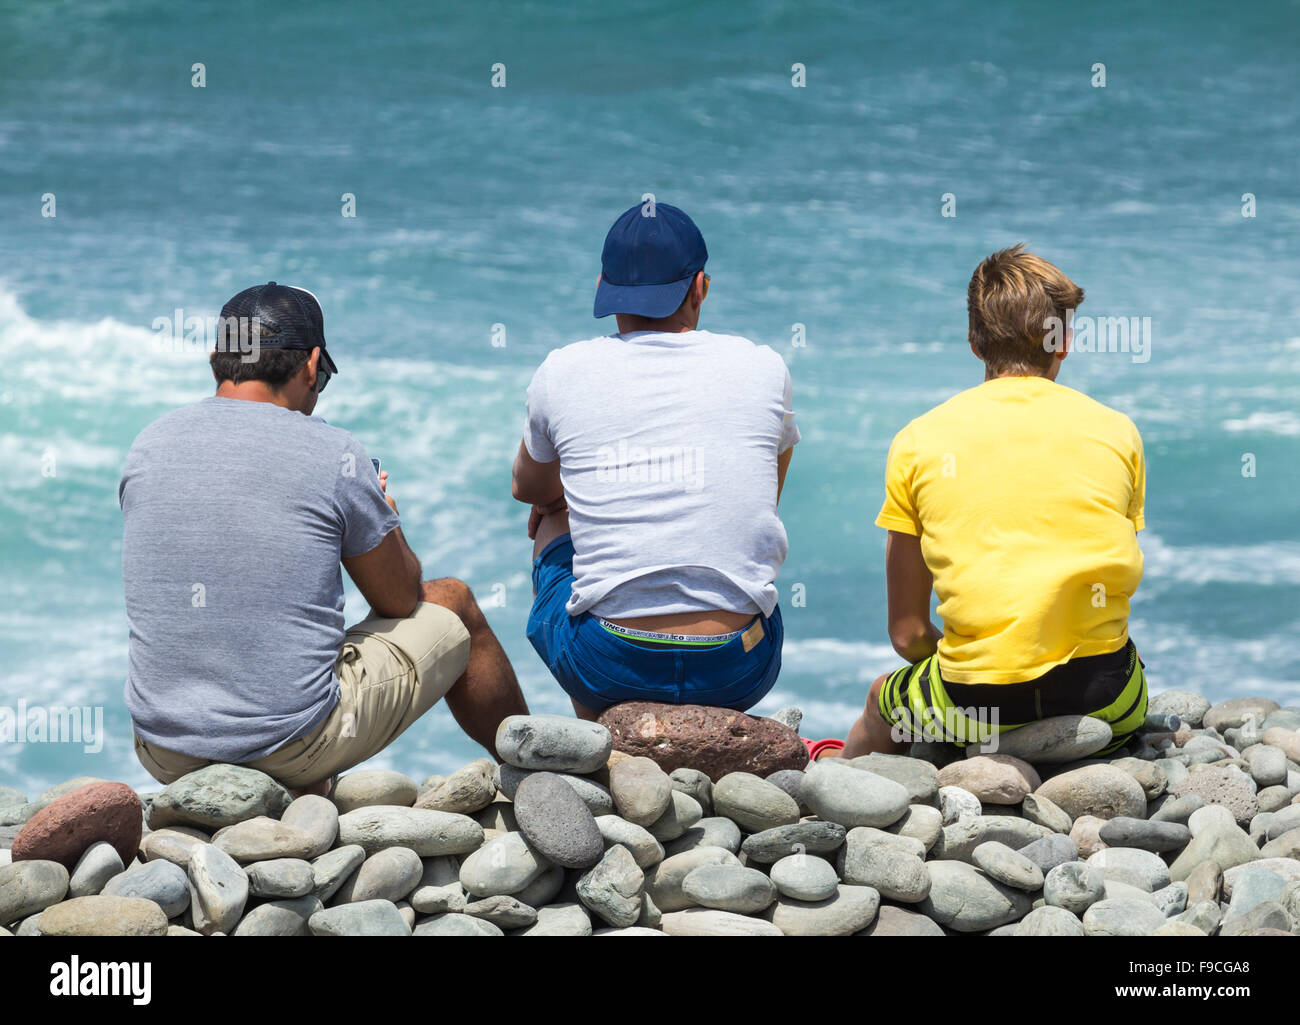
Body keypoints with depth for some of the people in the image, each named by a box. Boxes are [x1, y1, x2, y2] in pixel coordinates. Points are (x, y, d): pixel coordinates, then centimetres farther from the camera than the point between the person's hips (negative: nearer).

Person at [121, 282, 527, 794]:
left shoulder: (148, 445, 3)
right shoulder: (332, 453, -10)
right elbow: (400, 601, 4)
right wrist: (383, 517, 24)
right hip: (292, 747, -4)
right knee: (452, 603, 20)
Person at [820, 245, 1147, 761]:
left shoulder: (918, 442, 4)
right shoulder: (1117, 431, 7)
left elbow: (907, 634, 6)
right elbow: (1106, 589, 14)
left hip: (980, 710, -1)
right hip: (1106, 711, 1)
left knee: (883, 697, 34)